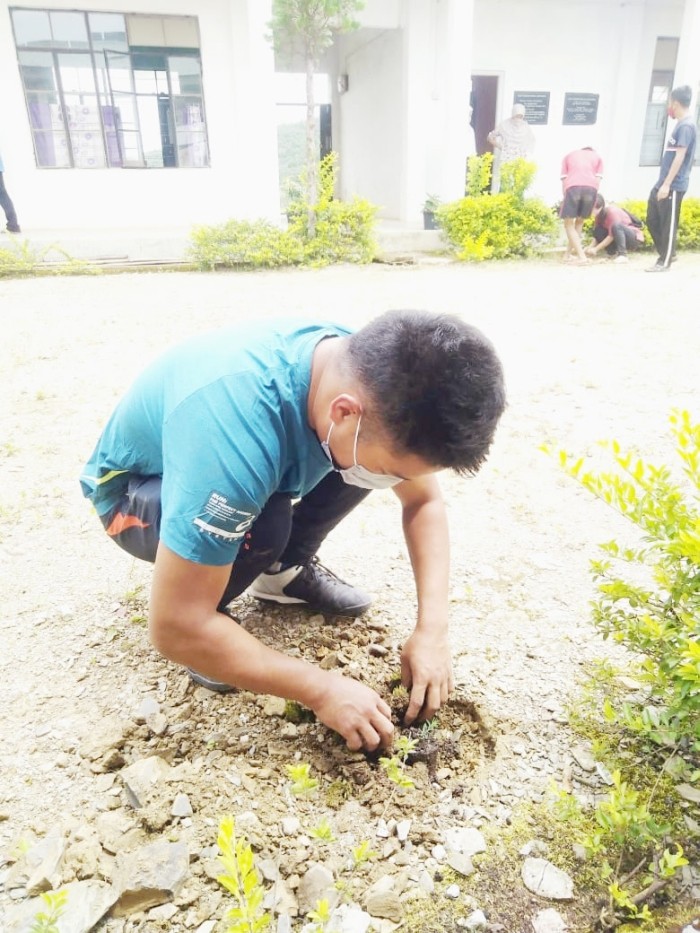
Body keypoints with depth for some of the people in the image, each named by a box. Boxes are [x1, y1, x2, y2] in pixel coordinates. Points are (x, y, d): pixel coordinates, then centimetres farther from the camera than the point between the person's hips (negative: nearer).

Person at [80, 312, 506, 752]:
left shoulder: (369, 377, -22)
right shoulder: (235, 429, -43)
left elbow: (424, 499, -8)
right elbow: (176, 629, -37)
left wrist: (432, 629, -19)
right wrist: (322, 688, -29)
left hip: (230, 464, 6)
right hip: (134, 488, -5)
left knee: (374, 453, -13)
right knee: (261, 527, -36)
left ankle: (285, 571, 6)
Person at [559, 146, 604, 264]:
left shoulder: (569, 155, 32)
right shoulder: (597, 157, 31)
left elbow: (564, 179, 20)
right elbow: (598, 179, 17)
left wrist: (566, 198, 20)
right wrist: (593, 201, 18)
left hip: (572, 187, -2)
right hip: (591, 188, 2)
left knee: (569, 224, 5)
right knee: (579, 221, 20)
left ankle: (581, 256, -8)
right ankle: (568, 253, 23)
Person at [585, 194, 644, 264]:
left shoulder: (612, 211, -22)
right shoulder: (600, 214, 0)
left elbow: (611, 236, -24)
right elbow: (597, 235, 1)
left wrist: (596, 249, -22)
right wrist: (590, 247, -15)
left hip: (634, 238, -8)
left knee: (616, 225, -36)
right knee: (597, 231, -10)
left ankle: (622, 255, -38)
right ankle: (613, 252, -3)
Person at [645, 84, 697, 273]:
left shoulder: (686, 126, -12)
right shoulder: (680, 125, 18)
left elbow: (680, 157, -18)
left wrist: (667, 184, -21)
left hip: (673, 186, -10)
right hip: (662, 184, 10)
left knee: (668, 224, -3)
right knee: (652, 220, 12)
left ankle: (665, 261, 4)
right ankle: (668, 253, 23)